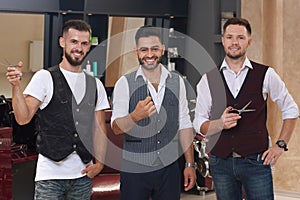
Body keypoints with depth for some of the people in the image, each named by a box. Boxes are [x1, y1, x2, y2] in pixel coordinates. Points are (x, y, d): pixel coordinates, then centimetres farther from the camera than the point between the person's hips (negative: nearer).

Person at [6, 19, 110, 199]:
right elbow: (23, 118, -10)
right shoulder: (44, 78, -3)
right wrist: (16, 86, -24)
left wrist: (99, 162, 2)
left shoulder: (95, 85, 10)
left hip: (84, 175, 4)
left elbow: (99, 128, 13)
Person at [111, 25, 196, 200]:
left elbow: (184, 125, 9)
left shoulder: (177, 82, 7)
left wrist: (190, 164, 6)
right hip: (134, 169, -2)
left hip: (169, 167, 3)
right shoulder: (125, 83, -3)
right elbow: (116, 128, -12)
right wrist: (135, 116, -32)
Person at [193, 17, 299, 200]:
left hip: (256, 162, -1)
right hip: (220, 162, 2)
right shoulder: (209, 79, 4)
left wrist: (280, 145, 3)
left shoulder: (265, 75, 1)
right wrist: (220, 123, -15)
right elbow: (199, 123, 5)